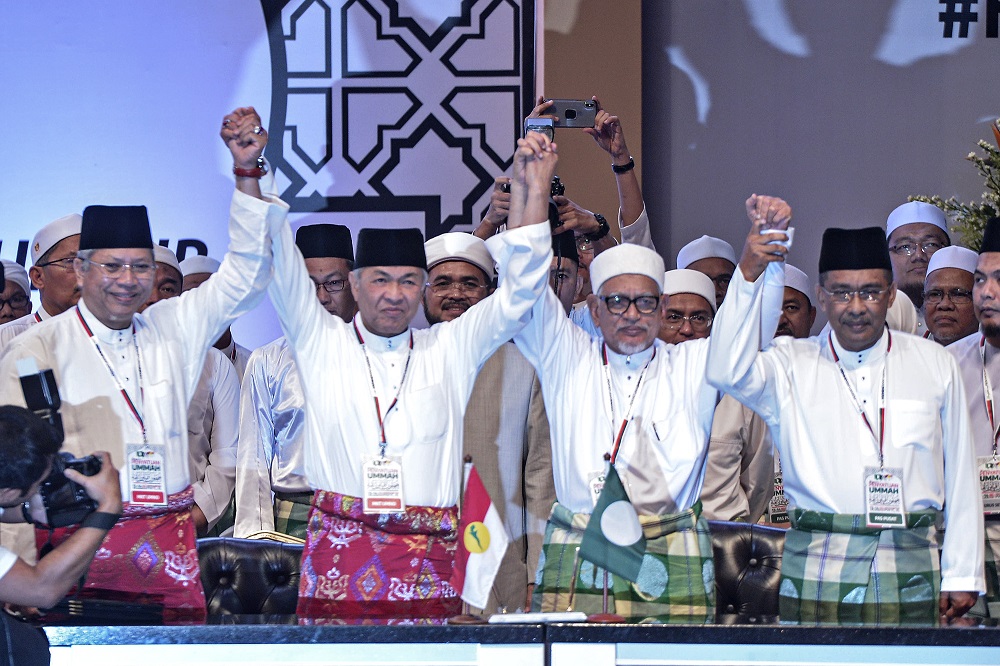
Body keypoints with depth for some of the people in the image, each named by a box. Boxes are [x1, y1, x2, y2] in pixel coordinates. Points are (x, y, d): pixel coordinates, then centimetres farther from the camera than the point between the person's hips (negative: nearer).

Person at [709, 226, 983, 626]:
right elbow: (725, 372, -14)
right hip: (818, 573, -1)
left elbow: (960, 473, 13)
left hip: (910, 574, 1)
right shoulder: (791, 364, 7)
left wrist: (962, 575, 9)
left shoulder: (935, 364, 12)